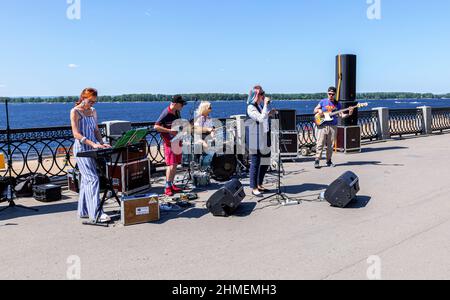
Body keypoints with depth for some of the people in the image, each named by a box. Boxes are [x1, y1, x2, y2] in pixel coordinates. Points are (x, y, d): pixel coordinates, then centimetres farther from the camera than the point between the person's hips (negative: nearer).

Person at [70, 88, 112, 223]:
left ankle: (83, 211, 17)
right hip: (81, 149, -7)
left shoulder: (93, 111, 14)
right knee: (93, 179, -14)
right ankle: (96, 213, -15)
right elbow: (76, 134, -15)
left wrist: (102, 143, 1)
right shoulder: (75, 112, -7)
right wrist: (93, 144, -25)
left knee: (86, 179, 10)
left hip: (92, 149, 7)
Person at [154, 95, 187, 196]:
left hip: (178, 141, 8)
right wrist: (170, 131, -25)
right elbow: (156, 127, -21)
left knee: (175, 164, 12)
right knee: (171, 165, -12)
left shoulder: (177, 112, 7)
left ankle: (172, 184, 21)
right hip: (170, 142, -8)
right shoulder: (166, 114, -18)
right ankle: (167, 188, -7)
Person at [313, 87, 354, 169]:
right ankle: (317, 160, -7)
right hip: (323, 126, -2)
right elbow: (315, 110, 11)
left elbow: (341, 115, 5)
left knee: (330, 145, 6)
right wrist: (319, 110, -10)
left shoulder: (337, 104, 9)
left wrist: (349, 114, -13)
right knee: (320, 144, -7)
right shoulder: (323, 102, 5)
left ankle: (329, 160, 15)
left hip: (333, 126, 2)